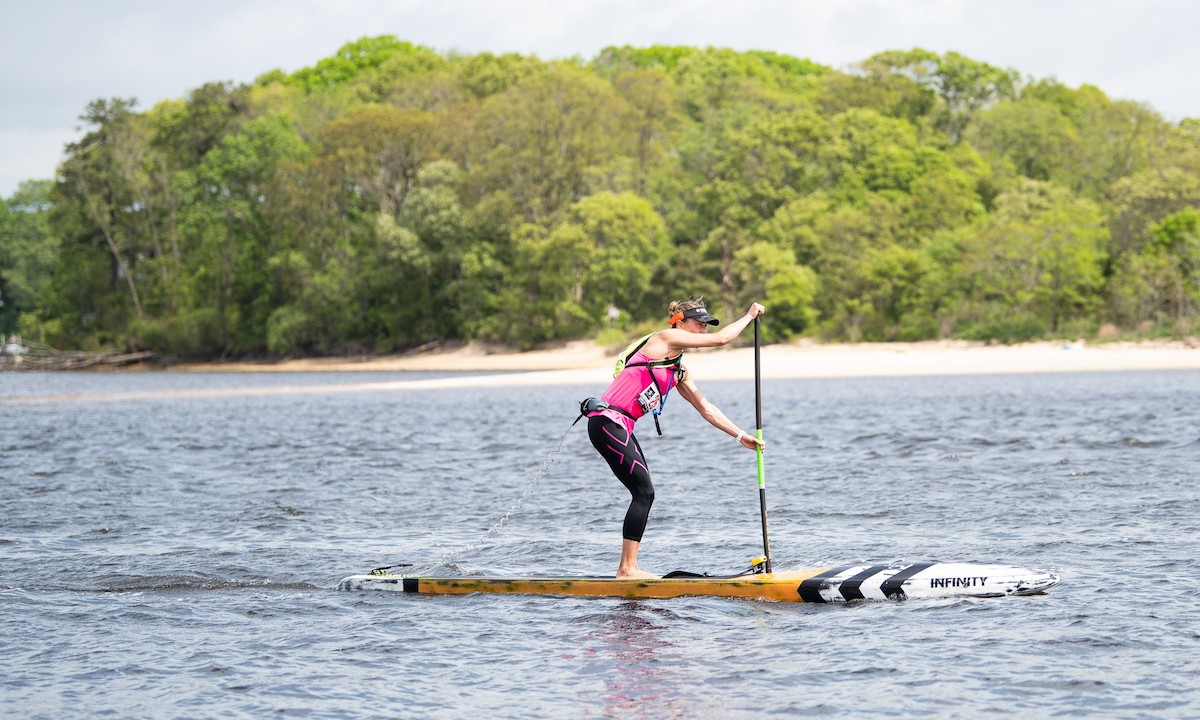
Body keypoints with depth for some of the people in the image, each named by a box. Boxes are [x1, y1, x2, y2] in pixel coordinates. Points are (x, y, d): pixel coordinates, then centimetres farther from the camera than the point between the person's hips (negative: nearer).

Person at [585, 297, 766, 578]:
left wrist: (740, 436, 20)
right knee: (644, 492, -11)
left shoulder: (679, 371, 21)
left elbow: (705, 408, 25)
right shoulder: (665, 338, -5)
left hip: (619, 428, 10)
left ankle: (627, 568, 11)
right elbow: (721, 339, -8)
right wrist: (749, 316, 6)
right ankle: (627, 568, -9)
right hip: (608, 421, -10)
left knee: (643, 494, 8)